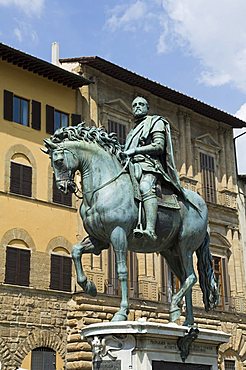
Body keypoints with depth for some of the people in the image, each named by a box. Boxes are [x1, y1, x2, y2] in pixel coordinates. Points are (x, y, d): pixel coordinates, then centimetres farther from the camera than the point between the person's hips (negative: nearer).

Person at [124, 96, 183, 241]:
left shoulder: (156, 122, 15)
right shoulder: (132, 131, 36)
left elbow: (159, 146, -1)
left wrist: (134, 150, -8)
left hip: (149, 164, -8)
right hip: (131, 165, 8)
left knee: (146, 187, -37)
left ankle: (151, 230, -56)